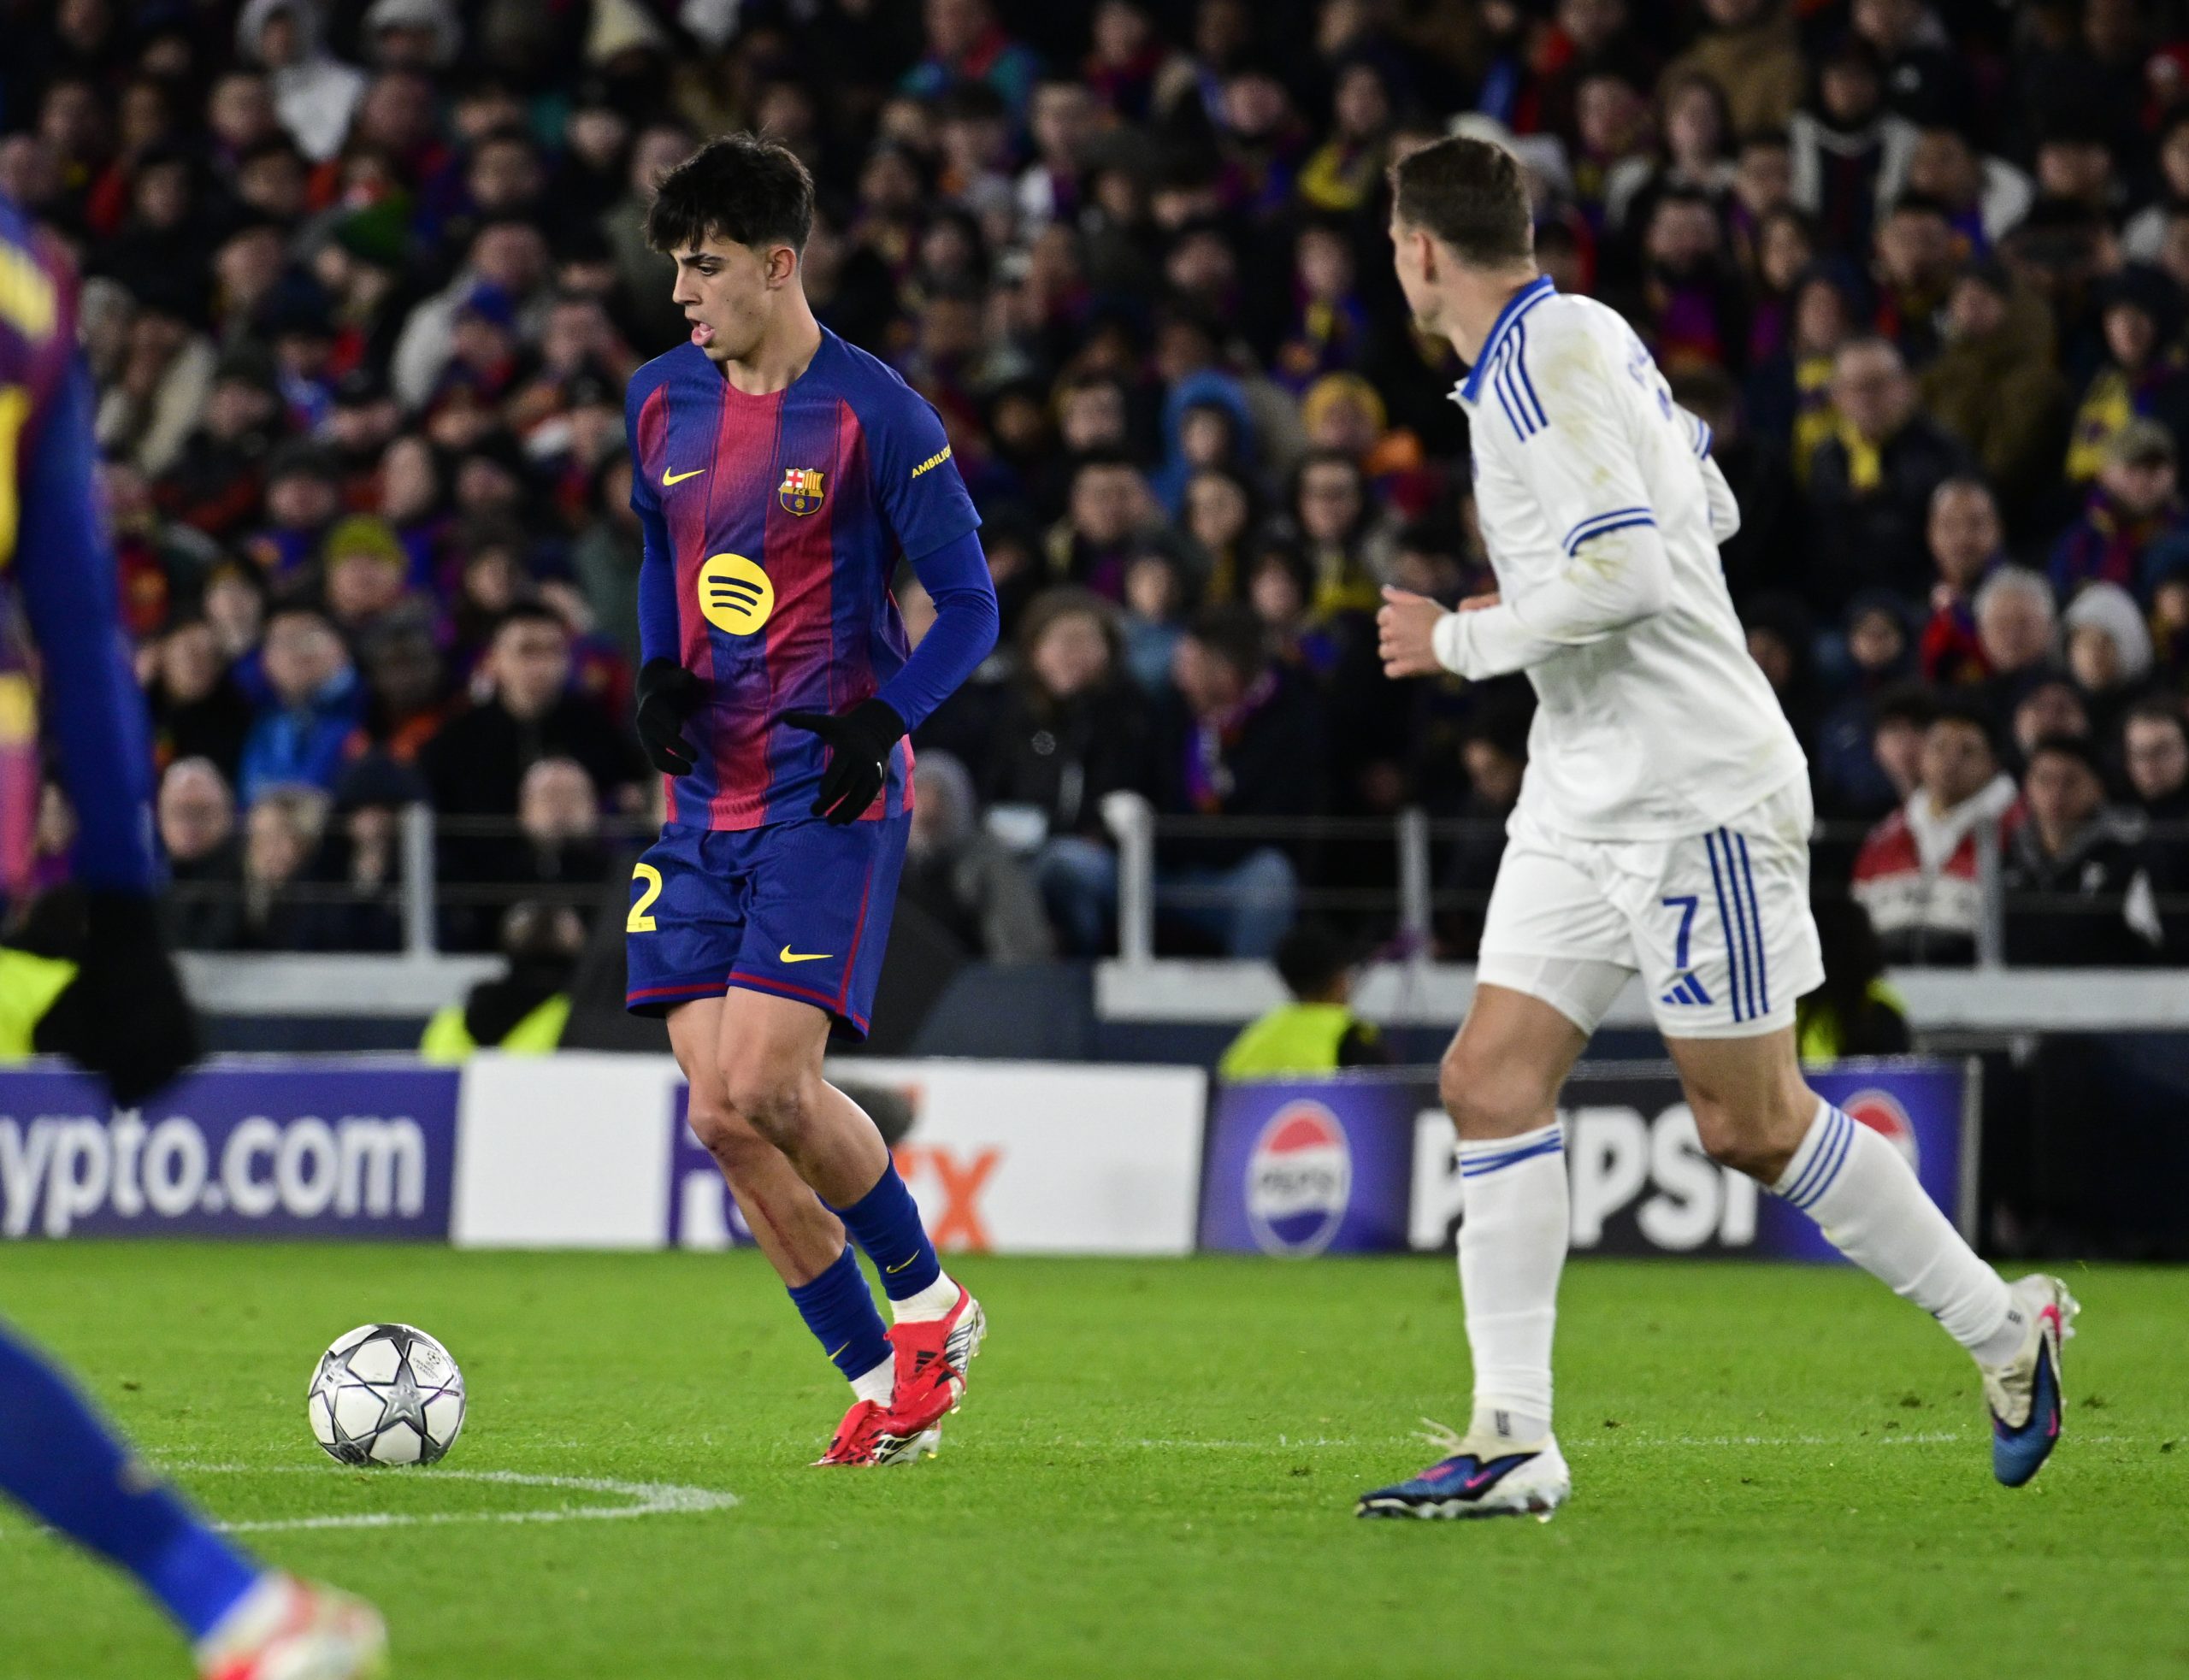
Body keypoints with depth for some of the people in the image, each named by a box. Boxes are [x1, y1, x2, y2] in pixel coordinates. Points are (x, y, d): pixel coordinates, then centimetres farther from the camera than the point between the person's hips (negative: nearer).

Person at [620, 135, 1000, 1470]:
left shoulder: (875, 415, -8)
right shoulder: (663, 404, 9)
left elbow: (969, 607, -3)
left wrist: (879, 720, -17)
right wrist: (658, 669, 8)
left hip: (827, 798, -6)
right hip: (706, 797, 6)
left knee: (769, 1084, -17)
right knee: (719, 1111, -3)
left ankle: (931, 1303, 8)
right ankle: (882, 1383, 9)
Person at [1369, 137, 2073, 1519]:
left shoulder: (1556, 347, -17)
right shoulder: (1565, 340, 12)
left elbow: (1625, 570, -24)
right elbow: (1706, 508, 23)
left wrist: (1459, 640, -13)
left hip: (1696, 795, -9)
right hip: (1584, 804, 9)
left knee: (1752, 1123, -1)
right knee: (1493, 1082, -2)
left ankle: (2004, 1328, 16)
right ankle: (1513, 1441, -4)